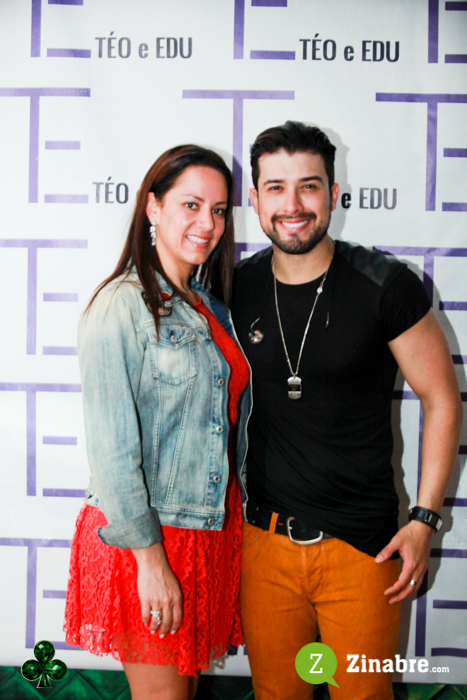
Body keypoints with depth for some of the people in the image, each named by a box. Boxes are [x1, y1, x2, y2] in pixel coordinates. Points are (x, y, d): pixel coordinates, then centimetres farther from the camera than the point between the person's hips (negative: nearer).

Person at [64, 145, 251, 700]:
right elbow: (112, 447, -18)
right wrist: (150, 559, -17)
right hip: (144, 535, -7)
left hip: (212, 527, 7)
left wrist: (234, 516, 11)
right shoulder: (120, 306, -15)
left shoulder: (211, 306, 10)